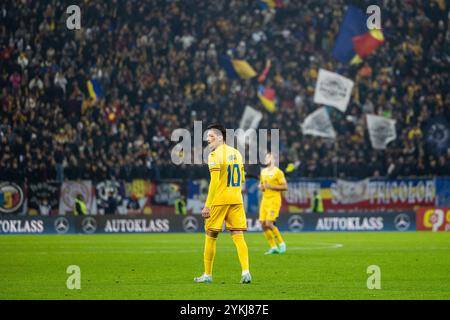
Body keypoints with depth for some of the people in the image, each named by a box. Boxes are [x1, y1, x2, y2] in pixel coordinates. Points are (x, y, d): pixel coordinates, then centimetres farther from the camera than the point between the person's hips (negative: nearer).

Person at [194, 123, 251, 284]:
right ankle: (245, 271, -13)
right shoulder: (236, 153, 13)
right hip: (236, 199, 6)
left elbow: (214, 182, -15)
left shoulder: (215, 155, -9)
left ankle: (208, 274, 10)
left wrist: (207, 205, -15)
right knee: (238, 236, 1)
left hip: (219, 199, -6)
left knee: (210, 236, 6)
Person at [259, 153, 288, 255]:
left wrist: (271, 186, -18)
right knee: (263, 224, 0)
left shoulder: (278, 172, -8)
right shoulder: (263, 171, 14)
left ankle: (281, 243, 2)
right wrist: (261, 187, 3)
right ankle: (273, 247, 6)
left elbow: (285, 187, -11)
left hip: (274, 200, -8)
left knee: (269, 224, -16)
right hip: (265, 200, 8)